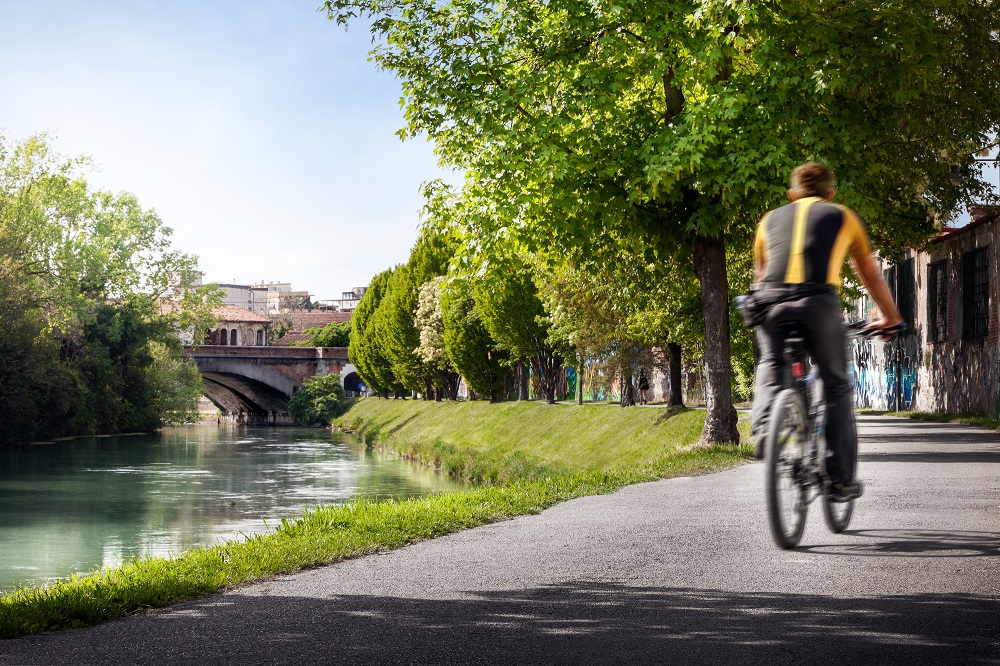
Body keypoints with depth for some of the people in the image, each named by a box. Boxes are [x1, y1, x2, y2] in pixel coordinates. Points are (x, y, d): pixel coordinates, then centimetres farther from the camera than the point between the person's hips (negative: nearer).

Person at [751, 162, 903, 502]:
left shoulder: (771, 219, 27)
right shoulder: (843, 217, 23)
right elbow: (871, 275, 31)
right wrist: (890, 318, 43)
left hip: (772, 300, 2)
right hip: (819, 302, -2)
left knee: (771, 365, 27)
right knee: (836, 386, 11)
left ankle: (765, 428, 1)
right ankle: (841, 479, 11)